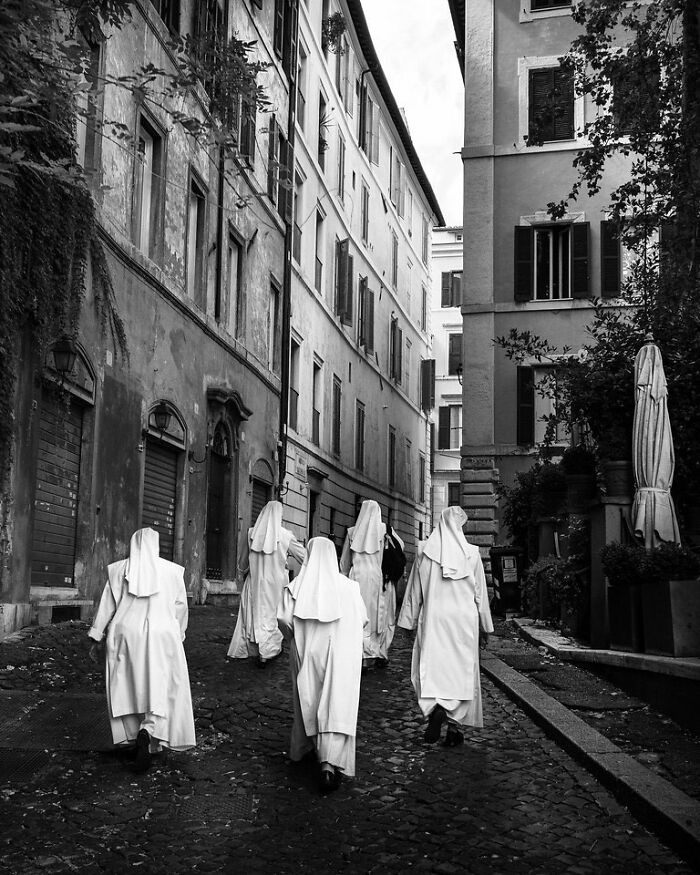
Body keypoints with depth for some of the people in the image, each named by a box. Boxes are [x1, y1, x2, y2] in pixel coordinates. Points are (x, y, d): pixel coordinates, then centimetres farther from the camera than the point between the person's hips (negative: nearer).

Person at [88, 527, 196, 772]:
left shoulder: (119, 570, 1)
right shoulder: (172, 571, -1)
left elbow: (106, 606, 3)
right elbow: (180, 607, 6)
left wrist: (96, 639, 11)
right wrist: (178, 636, 21)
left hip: (125, 635, 1)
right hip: (161, 636, -1)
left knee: (128, 688, 16)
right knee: (160, 690, 3)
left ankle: (133, 735, 15)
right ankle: (148, 732, -20)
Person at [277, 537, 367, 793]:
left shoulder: (297, 585, -5)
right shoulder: (348, 586, -4)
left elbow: (283, 618, -11)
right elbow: (362, 620, -1)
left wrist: (295, 637, 9)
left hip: (306, 651, 2)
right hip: (339, 652, -1)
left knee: (307, 700, 20)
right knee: (337, 704, -3)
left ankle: (301, 748, 36)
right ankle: (330, 762, -17)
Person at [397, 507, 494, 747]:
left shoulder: (426, 554, 0)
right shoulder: (472, 553, -1)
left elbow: (415, 592, 4)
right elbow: (481, 593, 4)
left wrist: (409, 623, 12)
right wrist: (484, 628, 11)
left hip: (433, 620, 0)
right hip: (464, 621, 0)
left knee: (430, 667, 7)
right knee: (461, 670, 6)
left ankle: (435, 708, -17)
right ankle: (454, 725, 3)